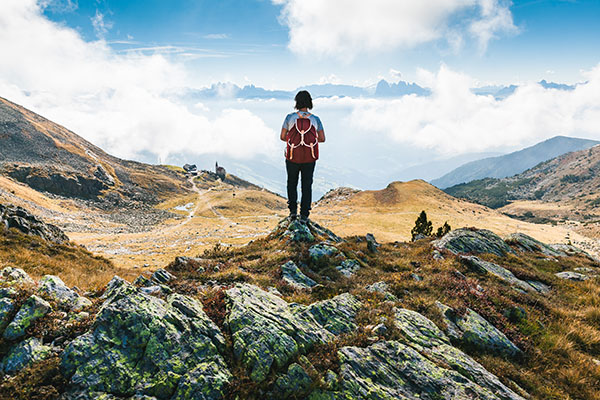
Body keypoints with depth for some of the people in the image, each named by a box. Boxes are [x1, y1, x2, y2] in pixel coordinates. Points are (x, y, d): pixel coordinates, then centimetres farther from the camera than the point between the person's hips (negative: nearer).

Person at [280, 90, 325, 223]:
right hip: (309, 157, 1)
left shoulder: (290, 117, -7)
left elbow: (282, 137, -4)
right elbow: (322, 139, -1)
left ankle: (293, 209, 11)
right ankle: (304, 215, 8)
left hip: (293, 156, -1)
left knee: (292, 183, 19)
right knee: (307, 185, 10)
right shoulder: (315, 119, -3)